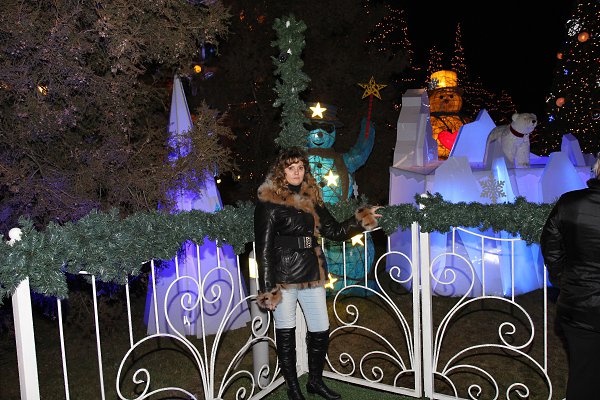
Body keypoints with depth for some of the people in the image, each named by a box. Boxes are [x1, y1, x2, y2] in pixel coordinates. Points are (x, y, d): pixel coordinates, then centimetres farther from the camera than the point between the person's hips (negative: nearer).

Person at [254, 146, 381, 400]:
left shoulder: (311, 199, 10)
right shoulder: (269, 202, -7)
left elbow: (334, 231, 12)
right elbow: (264, 248, -10)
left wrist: (361, 220, -2)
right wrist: (268, 289, -13)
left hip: (312, 274, 5)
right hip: (283, 276, -5)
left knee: (321, 330, 10)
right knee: (286, 333, 6)